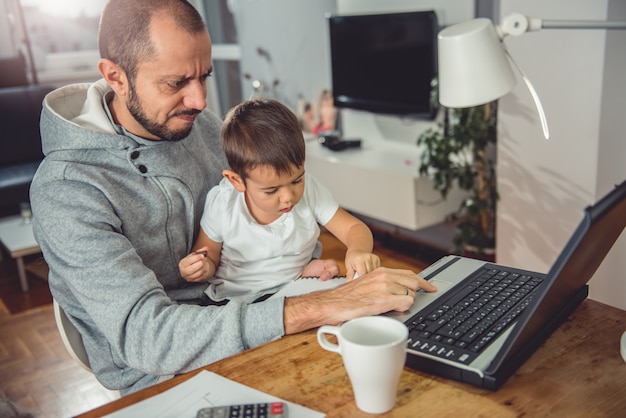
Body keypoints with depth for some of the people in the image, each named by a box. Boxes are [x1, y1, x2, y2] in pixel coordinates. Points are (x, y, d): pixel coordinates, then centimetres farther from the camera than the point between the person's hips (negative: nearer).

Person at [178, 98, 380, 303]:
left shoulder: (310, 190, -10)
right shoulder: (221, 205, -14)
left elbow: (355, 228, -6)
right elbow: (210, 256, 0)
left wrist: (358, 250, -28)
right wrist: (202, 268, -23)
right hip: (234, 304, -2)